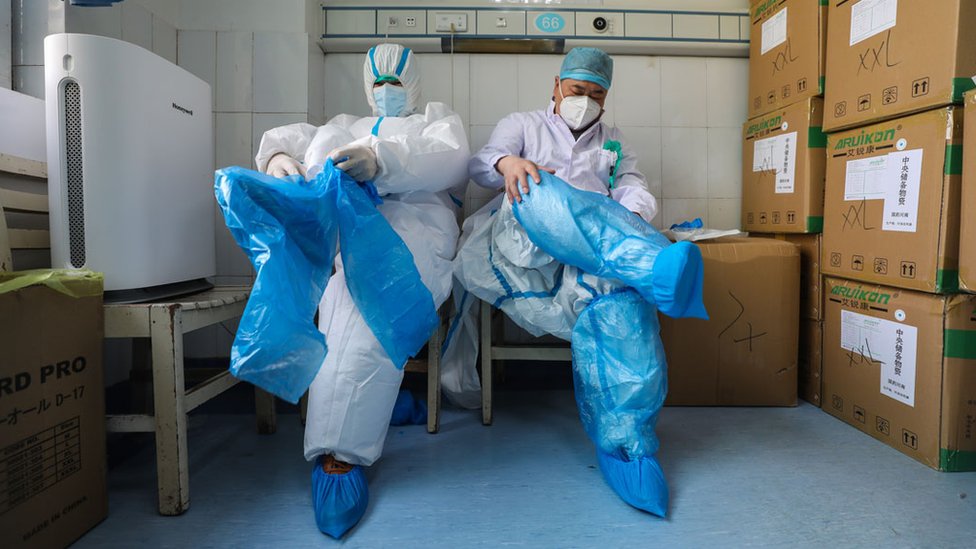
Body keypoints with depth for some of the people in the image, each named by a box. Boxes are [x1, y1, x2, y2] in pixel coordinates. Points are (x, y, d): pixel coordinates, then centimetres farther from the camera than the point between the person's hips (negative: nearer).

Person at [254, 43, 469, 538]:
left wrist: (381, 160, -20)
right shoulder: (346, 127, 38)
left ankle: (339, 454, -34)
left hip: (414, 230, -4)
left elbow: (451, 162, -1)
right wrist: (279, 155, -8)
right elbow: (292, 136, 19)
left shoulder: (437, 118, 25)